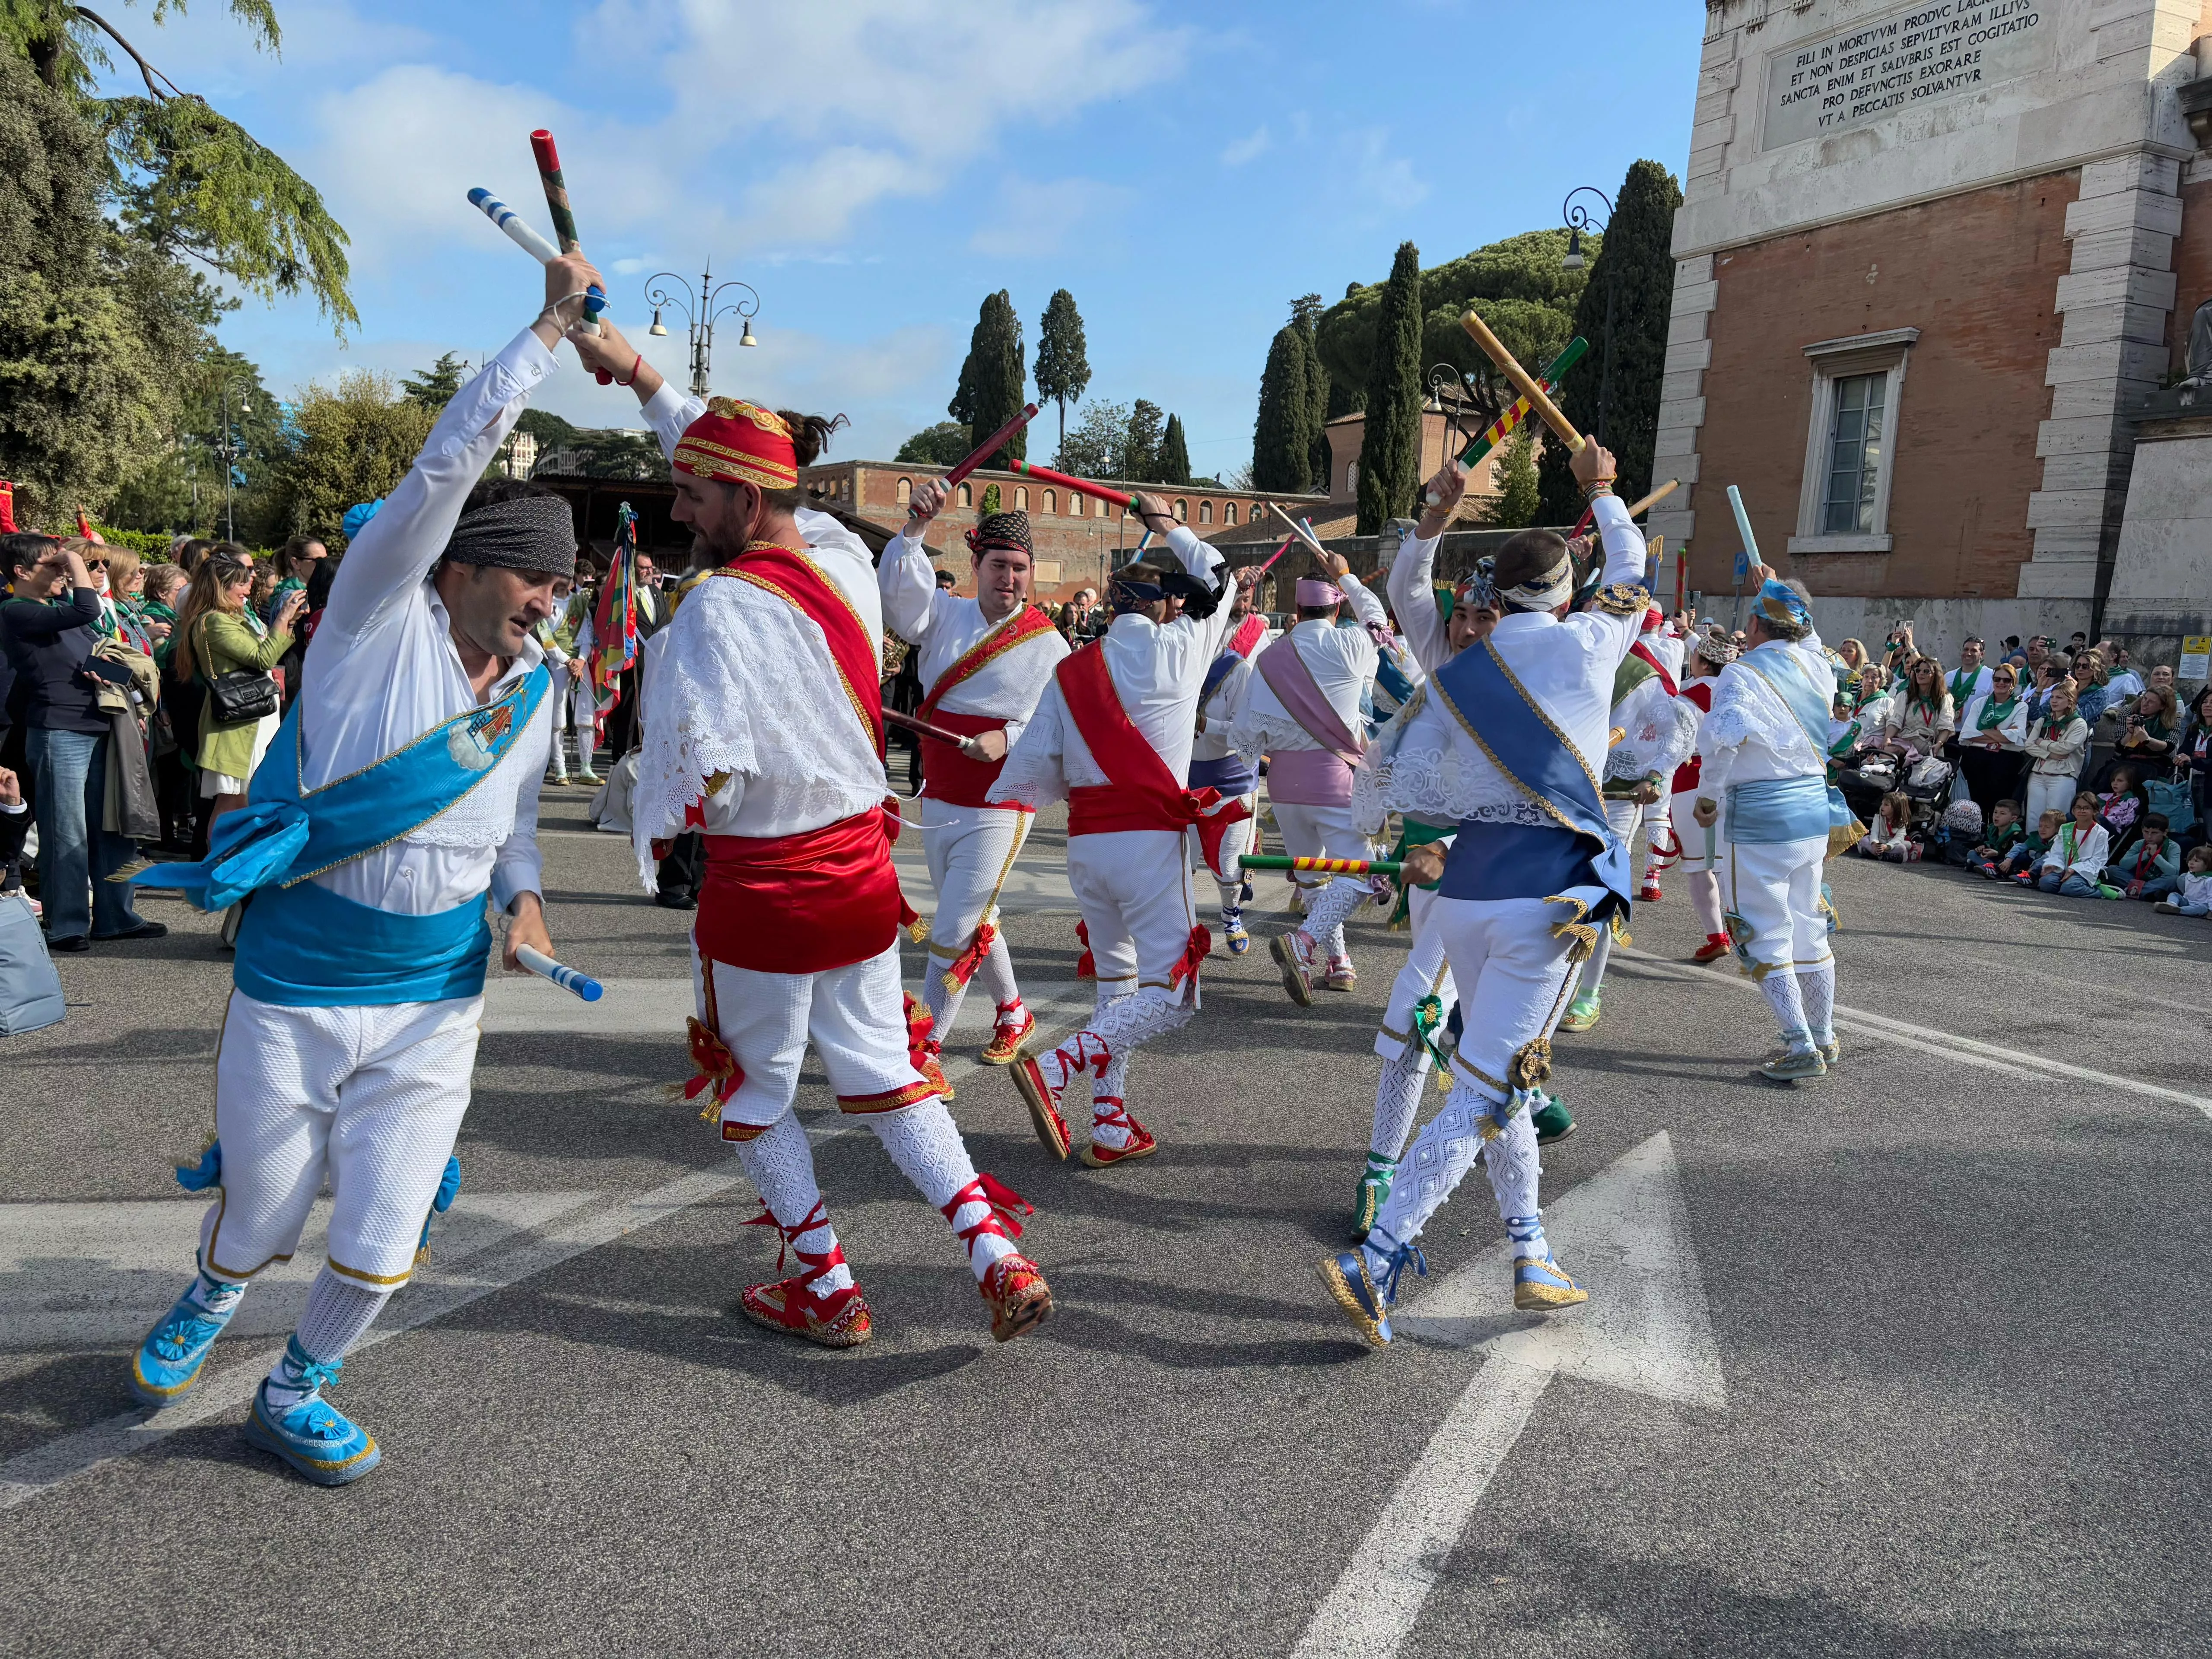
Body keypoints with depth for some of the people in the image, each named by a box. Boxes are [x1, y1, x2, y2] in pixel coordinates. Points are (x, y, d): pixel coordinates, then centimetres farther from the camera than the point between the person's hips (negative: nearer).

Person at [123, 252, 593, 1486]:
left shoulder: (535, 689, 6)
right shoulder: (382, 616, -10)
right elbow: (450, 465, -22)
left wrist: (523, 898, 1)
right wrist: (550, 327, -19)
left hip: (437, 1002, 4)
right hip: (296, 990, -4)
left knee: (384, 1241, 2)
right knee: (262, 1220, 13)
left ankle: (297, 1393, 33)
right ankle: (211, 1303, 52)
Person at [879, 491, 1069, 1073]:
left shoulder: (1048, 645, -7)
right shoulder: (945, 614, 2)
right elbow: (898, 590, -16)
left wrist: (1010, 739, -23)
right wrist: (916, 525, -30)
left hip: (998, 811, -5)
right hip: (938, 801, 5)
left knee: (952, 934, -8)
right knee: (975, 921, 21)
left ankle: (926, 1047, 5)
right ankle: (1012, 1013, 42)